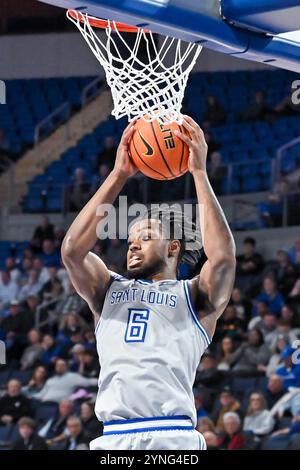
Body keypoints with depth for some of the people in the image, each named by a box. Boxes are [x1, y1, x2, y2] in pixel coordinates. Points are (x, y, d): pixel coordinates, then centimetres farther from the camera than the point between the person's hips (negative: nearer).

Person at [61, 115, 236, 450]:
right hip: (114, 439, 3)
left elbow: (222, 258, -7)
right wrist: (118, 176, 3)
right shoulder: (109, 291, 23)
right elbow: (72, 250, 6)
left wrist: (199, 172, -4)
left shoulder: (195, 297, 13)